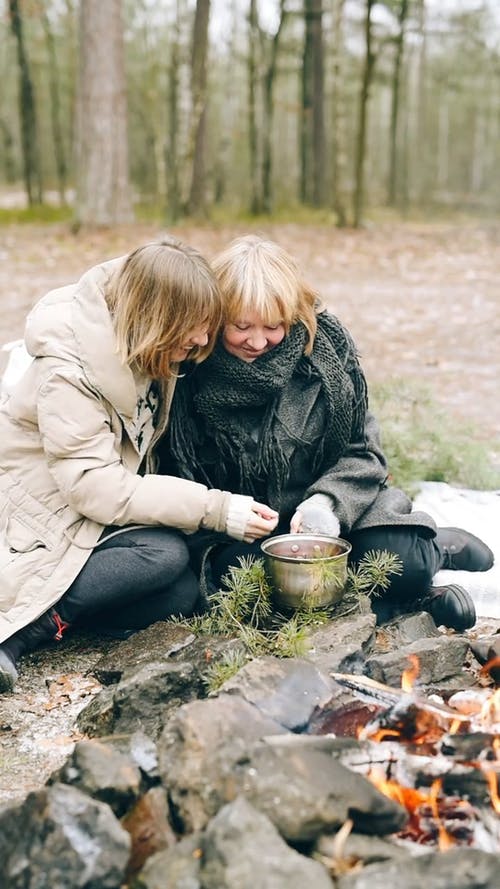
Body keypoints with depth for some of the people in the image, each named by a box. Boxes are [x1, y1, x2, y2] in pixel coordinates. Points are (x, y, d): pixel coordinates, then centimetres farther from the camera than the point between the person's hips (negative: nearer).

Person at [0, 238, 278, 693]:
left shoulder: (149, 351, -3)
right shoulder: (68, 370, -26)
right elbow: (93, 484, -29)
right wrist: (214, 509, -31)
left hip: (101, 510, 8)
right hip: (43, 514, -8)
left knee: (185, 593, -13)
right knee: (166, 554, -28)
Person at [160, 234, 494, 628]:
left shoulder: (326, 344, -7)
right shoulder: (192, 373, -11)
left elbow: (364, 451, -3)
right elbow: (180, 481, -4)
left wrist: (328, 500, -23)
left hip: (332, 510, 0)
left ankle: (433, 547, 12)